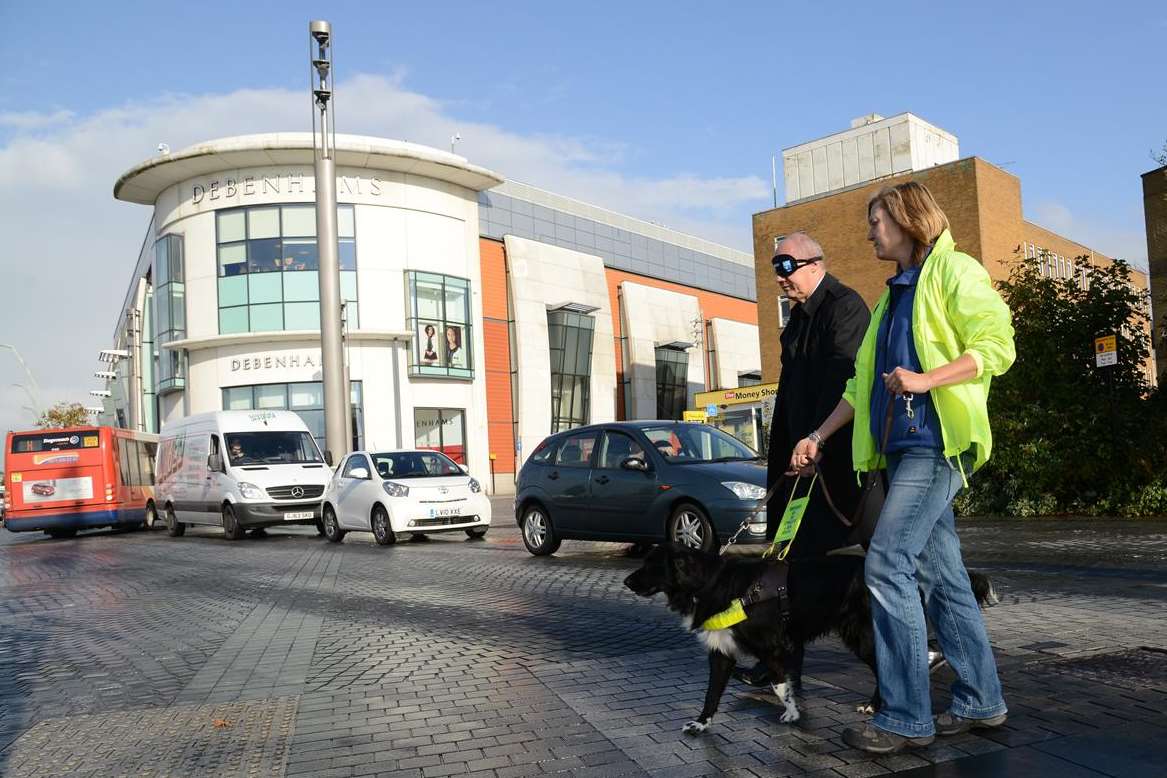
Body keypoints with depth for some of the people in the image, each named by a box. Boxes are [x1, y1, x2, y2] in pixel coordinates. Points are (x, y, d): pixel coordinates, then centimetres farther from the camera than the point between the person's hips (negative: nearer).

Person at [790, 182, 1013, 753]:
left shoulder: (953, 271, -2)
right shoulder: (895, 295, 24)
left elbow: (997, 345, -13)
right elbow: (864, 382, 26)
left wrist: (924, 380, -23)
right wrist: (818, 437, 22)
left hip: (935, 442, -8)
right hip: (901, 447, 8)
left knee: (888, 566, -13)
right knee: (940, 574, 9)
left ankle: (906, 716, -6)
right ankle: (980, 700, 19)